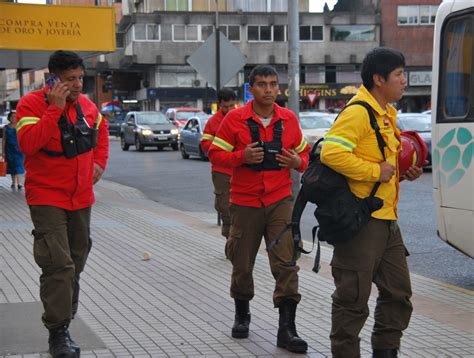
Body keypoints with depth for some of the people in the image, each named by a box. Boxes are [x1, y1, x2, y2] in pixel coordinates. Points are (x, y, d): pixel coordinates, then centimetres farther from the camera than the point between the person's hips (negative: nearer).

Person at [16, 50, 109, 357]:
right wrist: (55, 108, -29)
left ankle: (66, 318, 35)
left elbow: (101, 129, 27)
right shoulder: (32, 103, -13)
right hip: (48, 198, -6)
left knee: (75, 263, 17)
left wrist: (100, 162, 13)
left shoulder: (86, 104, 5)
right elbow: (28, 143, -29)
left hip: (81, 199, 7)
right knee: (58, 264, -15)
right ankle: (58, 332, -9)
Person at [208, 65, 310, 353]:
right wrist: (242, 156, -20)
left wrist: (298, 162, -8)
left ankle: (287, 329, -5)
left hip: (281, 200, 1)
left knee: (286, 263, -10)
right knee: (242, 263, 10)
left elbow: (303, 152, 15)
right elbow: (216, 153, -2)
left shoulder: (289, 119, 4)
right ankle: (242, 315, 35)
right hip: (246, 202, -1)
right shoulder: (235, 119, -4)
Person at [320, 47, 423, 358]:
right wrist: (375, 171, -22)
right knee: (354, 299, -1)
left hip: (386, 219, 10)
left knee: (398, 292, 16)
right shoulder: (358, 112, -15)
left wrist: (404, 171, 11)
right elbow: (331, 153, -27)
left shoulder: (386, 113, 16)